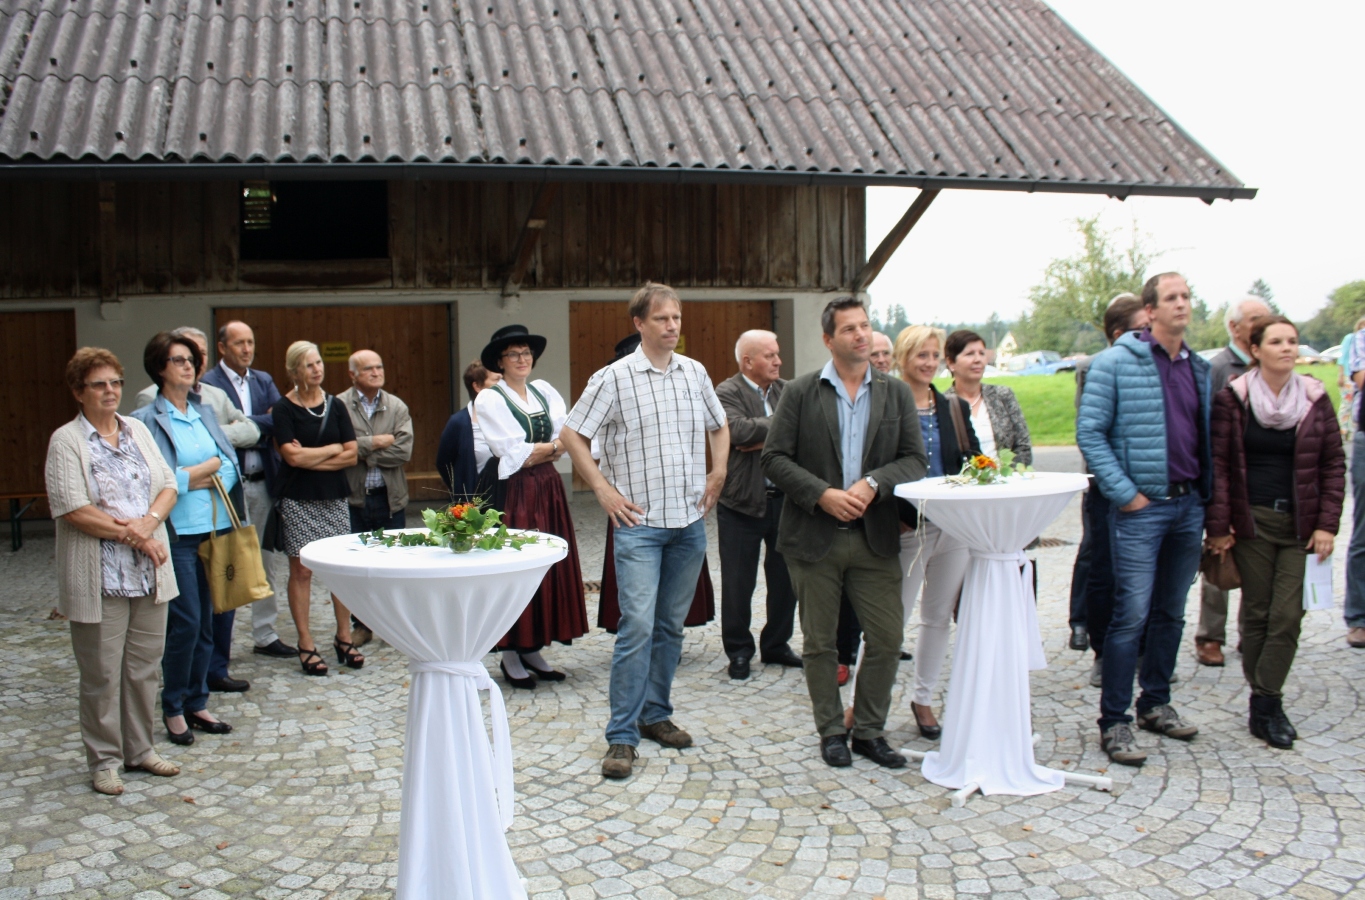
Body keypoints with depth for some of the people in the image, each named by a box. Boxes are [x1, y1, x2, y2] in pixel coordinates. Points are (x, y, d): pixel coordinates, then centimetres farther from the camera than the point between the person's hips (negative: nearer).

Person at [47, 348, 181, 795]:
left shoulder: (138, 431, 12)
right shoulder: (66, 442, -6)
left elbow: (168, 485, 9)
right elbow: (72, 509, -15)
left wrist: (148, 523, -10)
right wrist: (131, 534, -15)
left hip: (149, 573, 5)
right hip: (100, 580, -5)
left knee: (144, 666, 12)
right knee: (102, 674, 3)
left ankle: (139, 749, 25)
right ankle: (104, 759, 16)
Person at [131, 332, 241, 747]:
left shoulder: (204, 413, 14)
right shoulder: (146, 419, -5)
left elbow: (231, 464, 8)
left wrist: (193, 476, -8)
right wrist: (203, 470, -7)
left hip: (215, 529, 6)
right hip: (177, 534, -6)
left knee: (206, 622, 10)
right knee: (185, 623, -5)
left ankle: (197, 703, 20)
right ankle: (173, 709, 10)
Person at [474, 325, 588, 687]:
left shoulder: (544, 391, 11)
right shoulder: (489, 399, -4)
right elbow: (513, 453, -12)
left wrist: (533, 453, -13)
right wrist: (554, 446, -7)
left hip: (549, 489, 6)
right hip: (515, 493, -5)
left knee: (551, 567, 6)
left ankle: (533, 649, 16)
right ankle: (511, 654, 7)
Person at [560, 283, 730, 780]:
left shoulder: (695, 373, 8)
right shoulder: (614, 378, -6)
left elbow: (719, 427, 24)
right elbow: (572, 435, -3)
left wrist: (717, 474, 11)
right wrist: (603, 489, -7)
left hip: (689, 519, 5)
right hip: (640, 521, -5)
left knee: (671, 625, 12)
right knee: (638, 624, -11)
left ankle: (656, 714, 26)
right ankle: (622, 736, -3)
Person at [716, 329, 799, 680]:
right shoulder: (726, 393, -8)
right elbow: (739, 430, -25)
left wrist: (764, 439, -17)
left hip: (785, 498, 5)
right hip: (743, 502, -4)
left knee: (785, 578, 12)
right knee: (738, 583, 5)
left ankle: (776, 645, 28)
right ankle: (739, 651, 20)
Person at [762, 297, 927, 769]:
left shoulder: (896, 393, 7)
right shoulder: (800, 393, 0)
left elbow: (914, 459, 2)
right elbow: (774, 458, -4)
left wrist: (872, 484, -15)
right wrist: (823, 495, -15)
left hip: (875, 535, 2)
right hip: (815, 536, -2)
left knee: (887, 640, 3)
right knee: (819, 642, 7)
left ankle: (869, 730, 21)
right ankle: (832, 731, 23)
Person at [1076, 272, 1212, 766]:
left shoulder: (1199, 368, 11)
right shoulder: (1116, 362, -7)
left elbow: (1208, 437, 18)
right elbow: (1089, 433, -9)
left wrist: (1208, 493, 9)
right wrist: (1125, 493, -13)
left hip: (1189, 505, 6)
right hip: (1141, 508, -6)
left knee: (1171, 614, 14)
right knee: (1132, 615, -7)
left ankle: (1156, 703, 28)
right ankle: (1114, 722, 0)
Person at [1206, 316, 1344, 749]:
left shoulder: (1315, 398, 5)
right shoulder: (1232, 399, -2)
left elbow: (1333, 463, 7)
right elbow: (1217, 464, -3)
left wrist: (1327, 523, -1)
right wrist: (1218, 526, -7)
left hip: (1300, 523, 2)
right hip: (1252, 520, -2)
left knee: (1288, 615, -4)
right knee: (1256, 612, 4)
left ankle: (1266, 704, 3)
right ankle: (1266, 702, 14)